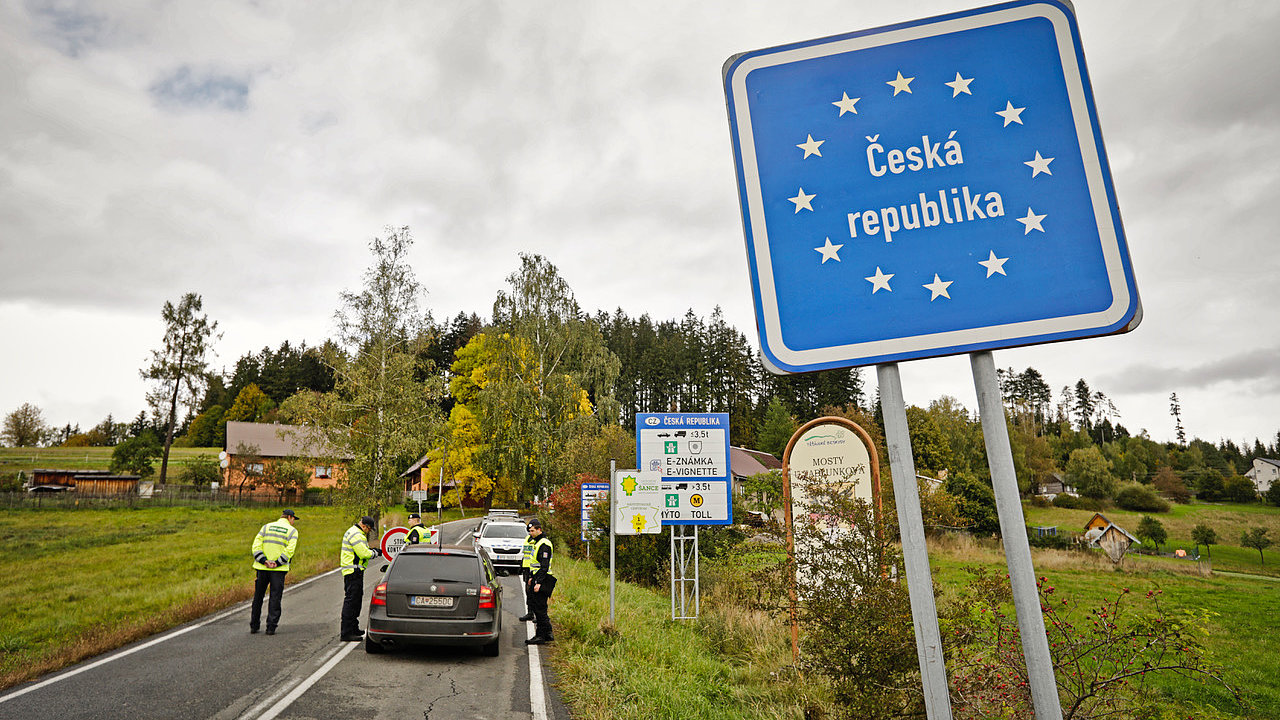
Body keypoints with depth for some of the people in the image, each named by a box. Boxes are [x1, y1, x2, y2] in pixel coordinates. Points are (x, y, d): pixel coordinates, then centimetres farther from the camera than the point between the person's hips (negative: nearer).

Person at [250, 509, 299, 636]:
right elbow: (290, 550, -14)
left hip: (262, 568, 3)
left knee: (258, 597, 15)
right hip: (279, 570, -3)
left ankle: (254, 625, 22)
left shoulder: (266, 527, 11)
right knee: (275, 598, 3)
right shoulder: (292, 531, 1)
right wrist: (277, 563, -13)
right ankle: (271, 627, 1)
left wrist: (264, 561, -8)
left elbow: (256, 545, -1)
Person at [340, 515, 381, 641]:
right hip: (353, 572, -11)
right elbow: (363, 554, -21)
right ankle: (346, 633, -8)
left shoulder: (356, 533, 18)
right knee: (351, 600, -10)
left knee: (356, 599, 18)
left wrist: (371, 550, 8)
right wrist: (375, 553, -5)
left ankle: (354, 628, 28)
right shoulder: (355, 534, -17)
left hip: (355, 572, 11)